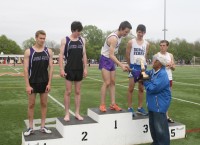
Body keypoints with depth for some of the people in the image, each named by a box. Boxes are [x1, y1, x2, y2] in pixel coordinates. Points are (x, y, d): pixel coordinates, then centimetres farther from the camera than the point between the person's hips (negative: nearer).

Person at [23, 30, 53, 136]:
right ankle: (30, 127, 17)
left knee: (44, 104, 8)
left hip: (44, 82, 2)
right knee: (31, 104, 6)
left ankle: (43, 127, 19)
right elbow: (25, 69, -7)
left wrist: (49, 83, -5)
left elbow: (51, 68, 1)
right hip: (33, 82, -2)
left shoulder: (48, 51, 1)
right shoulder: (28, 52, -5)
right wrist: (27, 85, -13)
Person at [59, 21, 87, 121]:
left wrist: (85, 68, 4)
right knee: (68, 92, 1)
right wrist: (61, 69, -13)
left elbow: (84, 55, 10)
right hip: (69, 69, -3)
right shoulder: (65, 40, -2)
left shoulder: (82, 40, 8)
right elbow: (61, 55, -5)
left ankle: (77, 113, 16)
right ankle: (67, 114, 11)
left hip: (79, 69, 3)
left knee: (78, 92, 8)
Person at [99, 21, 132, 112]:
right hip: (105, 60, -9)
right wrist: (121, 65, -38)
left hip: (111, 60, 9)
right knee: (107, 82, -12)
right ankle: (102, 105, -4)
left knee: (113, 82, 6)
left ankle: (113, 104, 10)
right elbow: (111, 55, -32)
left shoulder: (120, 36, 4)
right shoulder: (113, 38, -26)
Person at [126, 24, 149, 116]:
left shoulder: (146, 44, 9)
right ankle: (130, 108, 5)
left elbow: (145, 56, 12)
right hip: (134, 66, -4)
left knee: (141, 88, 8)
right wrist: (130, 66, 2)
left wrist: (144, 65, 3)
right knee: (131, 88, -2)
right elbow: (127, 55, 1)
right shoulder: (131, 42, -2)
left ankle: (140, 108, 17)